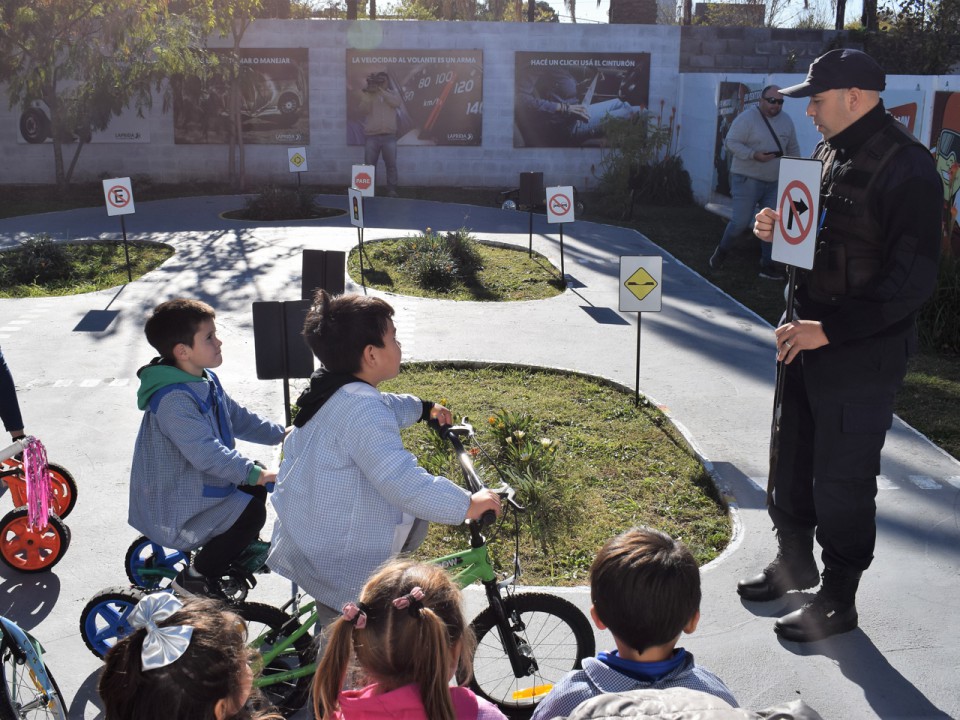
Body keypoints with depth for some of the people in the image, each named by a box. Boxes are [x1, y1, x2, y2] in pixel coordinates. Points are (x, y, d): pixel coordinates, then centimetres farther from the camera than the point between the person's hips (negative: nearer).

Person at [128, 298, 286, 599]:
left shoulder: (205, 381, 5)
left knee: (255, 481, 14)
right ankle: (195, 579, -2)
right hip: (173, 509, -10)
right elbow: (206, 452, -35)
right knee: (251, 512, -18)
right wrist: (252, 473, -37)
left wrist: (279, 434, 11)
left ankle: (237, 554, 29)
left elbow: (237, 417, 16)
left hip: (196, 483, 10)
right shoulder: (173, 399, -29)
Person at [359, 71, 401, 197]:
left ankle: (392, 191, 4)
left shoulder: (393, 93, 11)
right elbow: (364, 110, -5)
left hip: (389, 136, 0)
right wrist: (369, 93, -12)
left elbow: (396, 103, -11)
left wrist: (381, 90, -13)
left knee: (391, 165, 0)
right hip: (371, 136, 0)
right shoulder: (368, 94, 10)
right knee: (369, 165, 0)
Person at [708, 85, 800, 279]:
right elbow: (731, 142, -14)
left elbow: (793, 150, 18)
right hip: (747, 179, -6)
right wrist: (754, 155, -24)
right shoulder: (747, 118, -10)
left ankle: (768, 265, 12)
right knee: (741, 221, -8)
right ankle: (722, 251, 18)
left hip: (775, 182, 6)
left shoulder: (786, 121, 10)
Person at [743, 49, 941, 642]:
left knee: (843, 480, 3)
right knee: (792, 460, 19)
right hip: (808, 339, 9)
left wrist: (829, 329, -25)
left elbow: (913, 279, -23)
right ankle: (796, 561, 40)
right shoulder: (831, 152, 10)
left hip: (863, 354, -9)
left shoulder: (906, 168, -18)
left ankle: (839, 599, 21)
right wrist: (778, 230, 1)